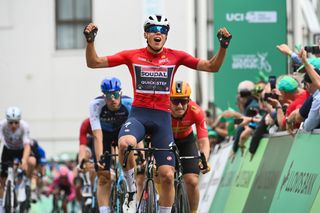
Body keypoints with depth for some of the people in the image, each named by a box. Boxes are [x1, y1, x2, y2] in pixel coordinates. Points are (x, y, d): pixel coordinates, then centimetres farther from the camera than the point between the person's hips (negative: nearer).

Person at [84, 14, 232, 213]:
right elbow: (93, 62, 1)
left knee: (167, 175, -3)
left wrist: (223, 46, -13)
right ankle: (132, 191, -13)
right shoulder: (132, 56, 2)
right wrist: (90, 41, -15)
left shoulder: (175, 56, 4)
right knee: (125, 143, -35)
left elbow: (212, 66, 3)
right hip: (138, 114, -1)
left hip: (162, 117, 1)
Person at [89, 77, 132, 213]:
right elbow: (97, 136, -37)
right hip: (104, 133, -1)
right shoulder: (96, 105, -33)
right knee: (104, 177, -9)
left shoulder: (129, 104, -33)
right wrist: (99, 159, -48)